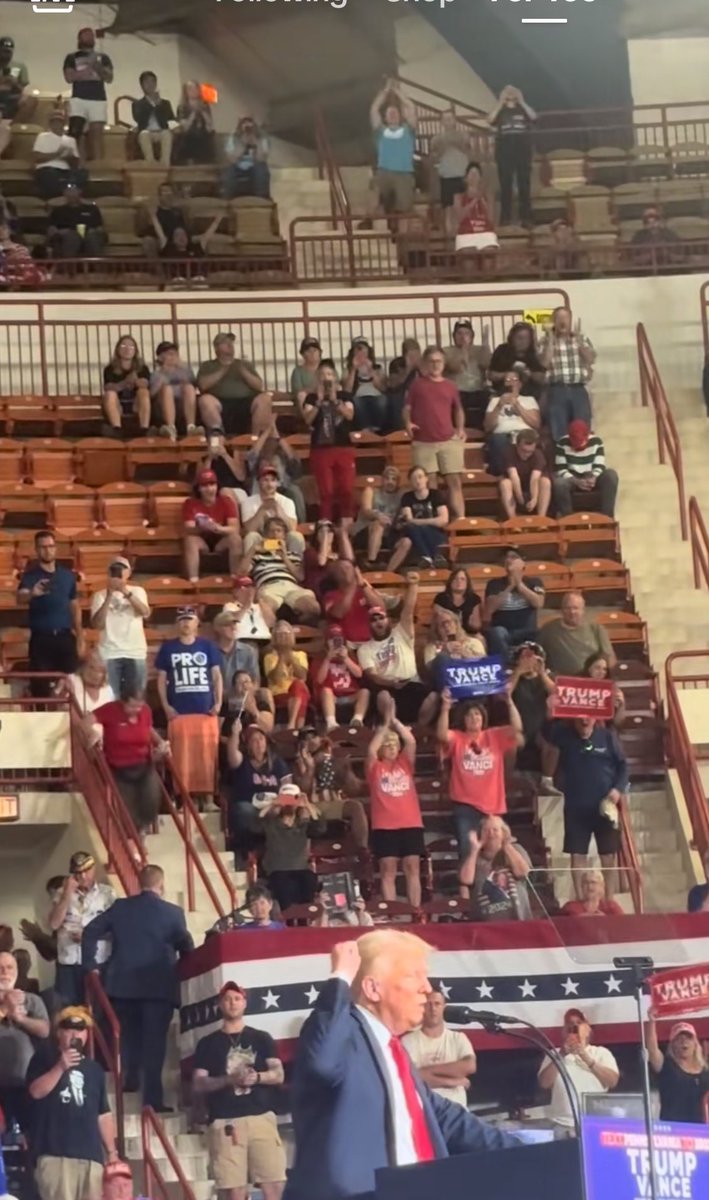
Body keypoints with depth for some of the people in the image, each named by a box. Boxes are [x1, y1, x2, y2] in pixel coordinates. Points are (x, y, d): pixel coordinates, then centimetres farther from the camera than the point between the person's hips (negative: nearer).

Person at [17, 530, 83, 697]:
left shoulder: (68, 575, 9)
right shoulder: (30, 576, -2)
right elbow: (20, 599, -21)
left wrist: (80, 637, 10)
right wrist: (32, 593, -45)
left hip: (65, 637, 3)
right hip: (41, 638, -3)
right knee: (40, 686, -3)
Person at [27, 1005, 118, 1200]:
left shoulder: (94, 1069, 20)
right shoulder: (45, 1058, 8)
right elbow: (36, 1091, -9)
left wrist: (111, 1151, 14)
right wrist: (60, 1067, -16)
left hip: (90, 1154, 5)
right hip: (55, 1152, -5)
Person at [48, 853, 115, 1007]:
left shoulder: (107, 893, 2)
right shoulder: (63, 894, 10)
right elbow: (54, 924, -1)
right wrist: (68, 894, -6)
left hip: (97, 961, -2)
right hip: (68, 961, 2)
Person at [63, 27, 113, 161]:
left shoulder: (103, 58, 19)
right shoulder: (72, 57, 15)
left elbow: (109, 78, 7)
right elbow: (69, 77, 1)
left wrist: (97, 66, -7)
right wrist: (88, 69, -3)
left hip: (98, 99, 1)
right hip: (79, 99, -1)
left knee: (97, 133, -7)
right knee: (74, 131, -16)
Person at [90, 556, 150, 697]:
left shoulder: (138, 591, 7)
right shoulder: (100, 595, 4)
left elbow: (145, 613, -11)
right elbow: (97, 624, -8)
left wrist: (126, 593, -23)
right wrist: (109, 597, -15)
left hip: (136, 653, 1)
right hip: (109, 654, -1)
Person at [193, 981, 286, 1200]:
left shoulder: (261, 1038, 15)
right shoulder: (207, 1044, 13)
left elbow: (279, 1074, 7)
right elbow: (198, 1084, 4)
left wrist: (257, 1077, -15)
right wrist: (229, 1079, -13)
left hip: (261, 1118, 1)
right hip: (224, 1123, -1)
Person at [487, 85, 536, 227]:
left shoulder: (523, 109, 12)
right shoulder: (500, 111, 12)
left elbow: (533, 117, -9)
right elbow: (490, 119, -10)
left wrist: (521, 102, -6)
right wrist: (501, 102, -6)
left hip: (523, 150, 0)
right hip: (504, 151, 0)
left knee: (524, 184, -1)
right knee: (505, 185, -3)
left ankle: (525, 217, -1)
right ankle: (505, 217, -3)